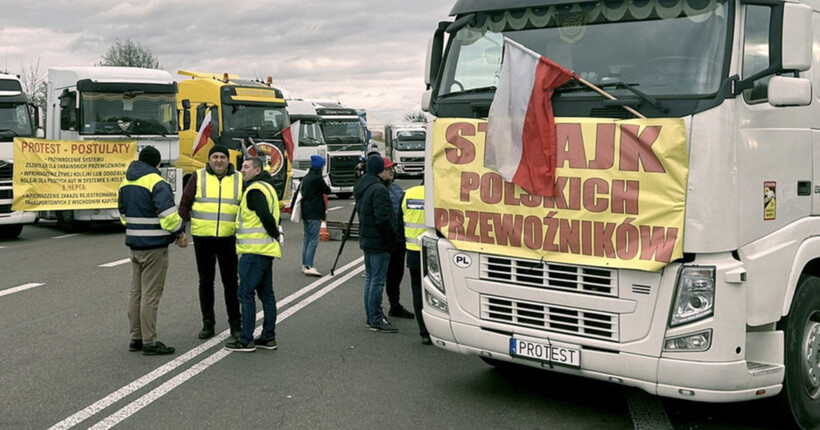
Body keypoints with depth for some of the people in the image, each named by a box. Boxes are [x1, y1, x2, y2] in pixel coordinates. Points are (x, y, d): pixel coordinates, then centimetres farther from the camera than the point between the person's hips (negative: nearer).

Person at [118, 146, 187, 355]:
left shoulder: (126, 183, 11)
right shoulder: (157, 183, -15)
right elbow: (168, 214, -21)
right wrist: (180, 233, -8)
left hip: (134, 244, 8)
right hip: (154, 246, -8)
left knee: (136, 292, 15)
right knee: (150, 295, -4)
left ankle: (136, 338, 22)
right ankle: (149, 342, 0)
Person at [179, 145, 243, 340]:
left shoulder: (239, 179, 5)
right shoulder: (198, 177, 2)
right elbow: (185, 204, 4)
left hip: (228, 238, 0)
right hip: (202, 238, 0)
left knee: (230, 281, 5)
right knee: (206, 281, 9)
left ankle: (235, 324, 15)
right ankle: (208, 323, 19)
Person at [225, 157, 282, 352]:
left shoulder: (255, 190, -14)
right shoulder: (267, 187, 18)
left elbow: (266, 217, -24)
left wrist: (275, 234, -11)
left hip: (254, 250, -10)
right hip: (266, 249, 10)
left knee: (246, 294, -5)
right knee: (266, 293, 13)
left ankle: (246, 340, -3)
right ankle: (268, 337, 18)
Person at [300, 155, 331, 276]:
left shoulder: (306, 178, 13)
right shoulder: (317, 178, -14)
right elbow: (327, 191, -5)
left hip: (305, 212, 9)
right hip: (314, 213, -9)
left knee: (306, 238, 13)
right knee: (314, 239, -9)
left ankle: (305, 265, 17)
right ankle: (309, 266, -14)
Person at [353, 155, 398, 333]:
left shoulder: (361, 188, 12)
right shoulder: (379, 189, -19)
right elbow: (383, 218, -24)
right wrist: (392, 237, -13)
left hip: (366, 240, 10)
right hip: (379, 243, -10)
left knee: (370, 278, 16)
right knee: (377, 281, -5)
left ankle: (371, 317, 23)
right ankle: (376, 320, -1)